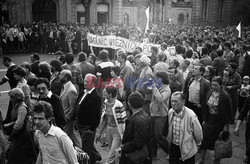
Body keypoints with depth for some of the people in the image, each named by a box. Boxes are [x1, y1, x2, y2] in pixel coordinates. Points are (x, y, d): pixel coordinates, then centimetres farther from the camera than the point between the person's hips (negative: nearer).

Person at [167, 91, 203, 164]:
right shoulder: (170, 112, -7)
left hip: (187, 149, -4)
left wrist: (196, 144, 5)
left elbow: (198, 134, -11)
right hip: (173, 146, 4)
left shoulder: (191, 115, -25)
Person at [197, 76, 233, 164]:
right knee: (204, 138, 5)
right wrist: (204, 120, 8)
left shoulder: (225, 96, -16)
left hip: (219, 122, -4)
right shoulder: (209, 93, -1)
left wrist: (226, 125, -11)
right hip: (209, 120, 4)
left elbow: (228, 111, -11)